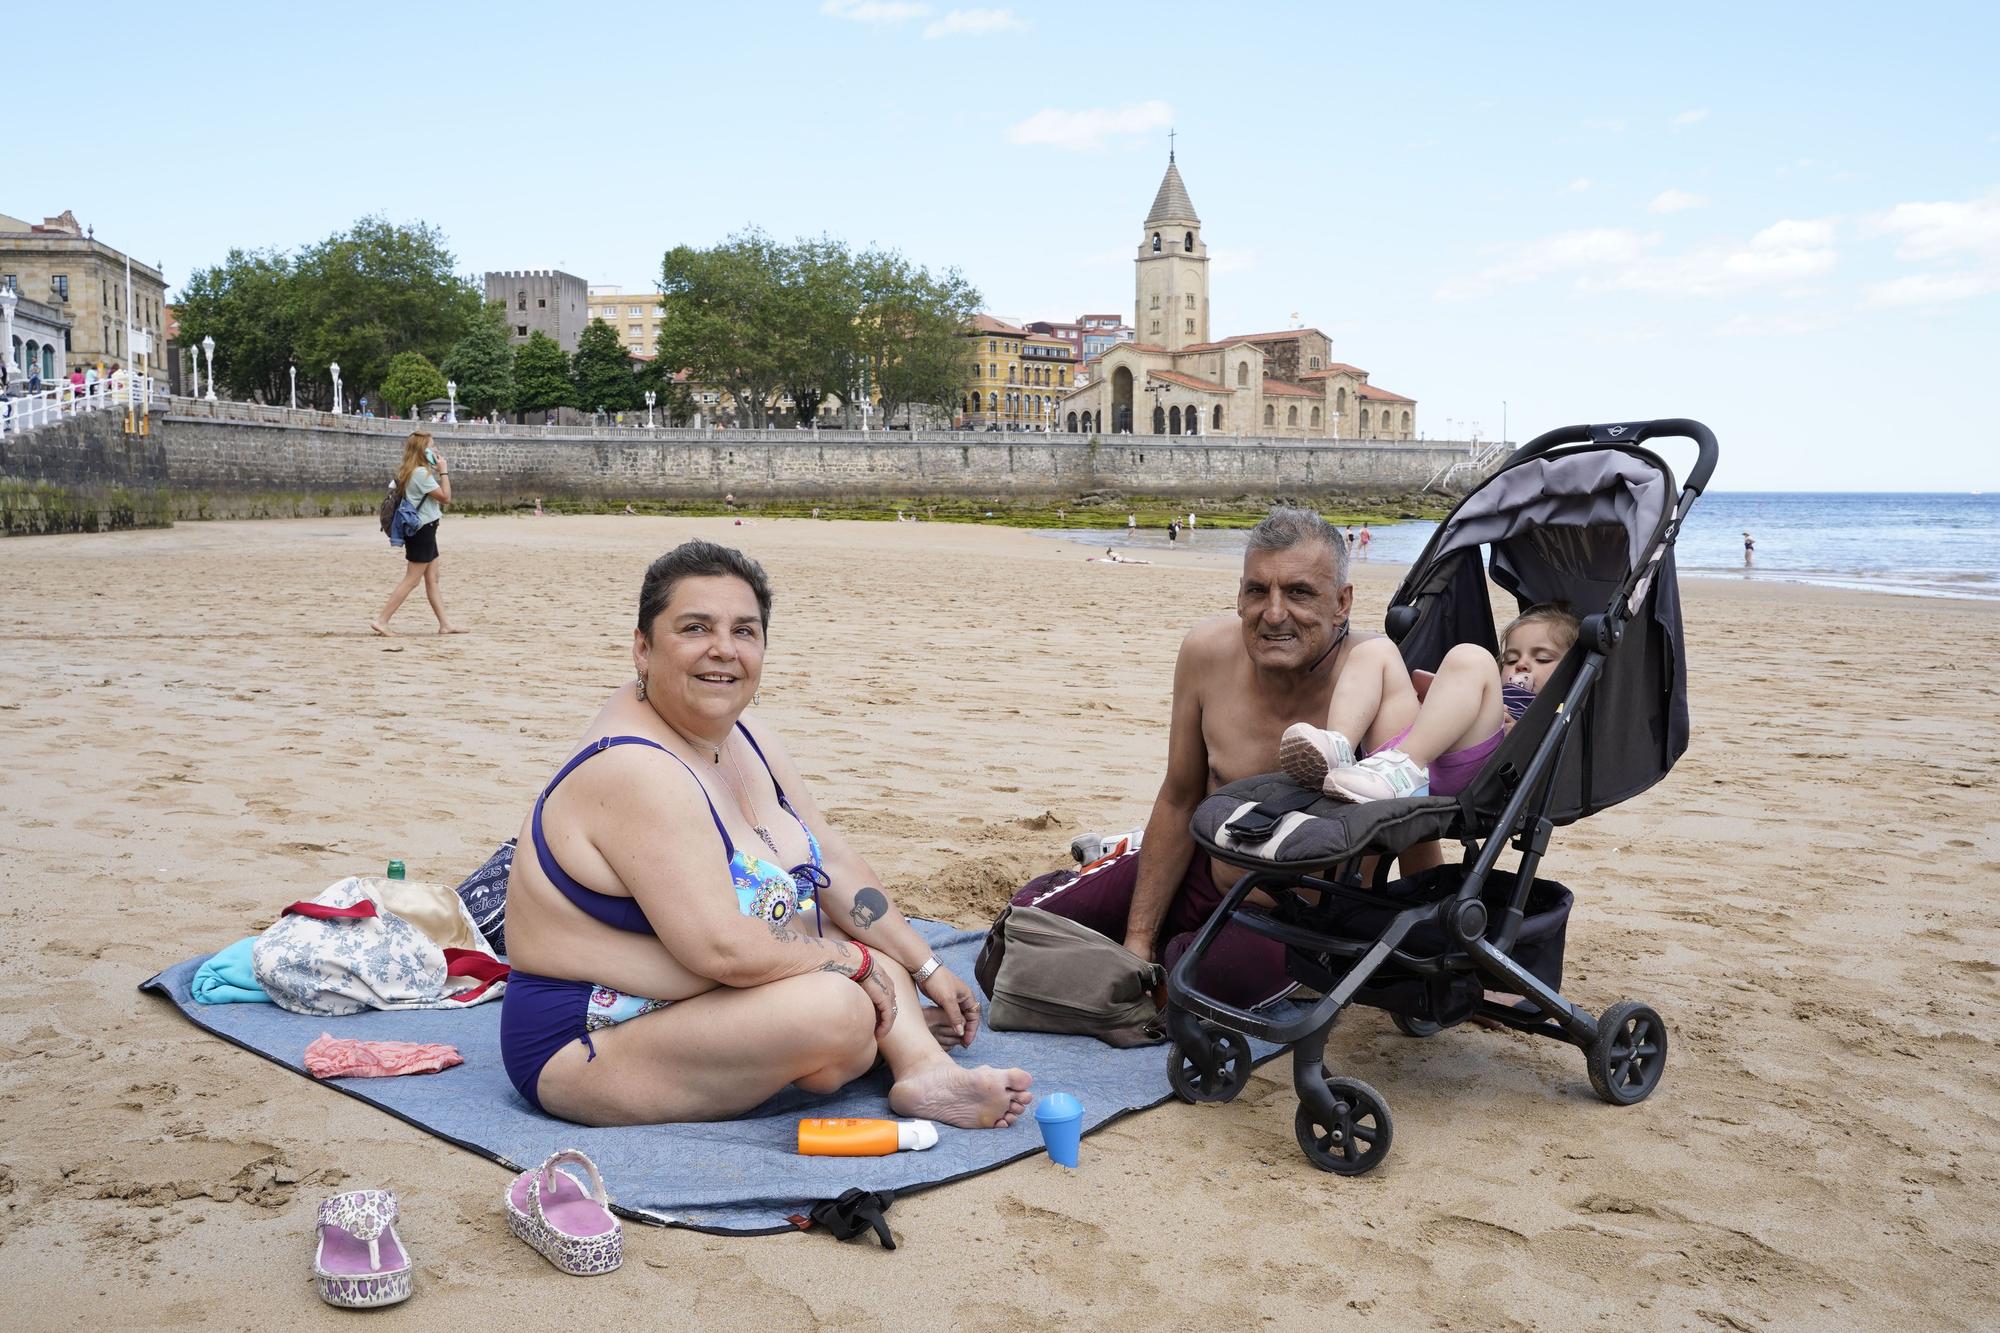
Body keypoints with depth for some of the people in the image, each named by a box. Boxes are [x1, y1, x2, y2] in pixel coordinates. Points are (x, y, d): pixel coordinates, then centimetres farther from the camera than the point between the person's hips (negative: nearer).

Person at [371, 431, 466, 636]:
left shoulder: (410, 472, 12)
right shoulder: (421, 473, -18)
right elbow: (445, 497, -16)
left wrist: (438, 471, 12)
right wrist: (444, 471, -8)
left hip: (423, 529, 10)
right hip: (423, 530, -10)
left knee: (432, 579, 10)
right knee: (411, 580, -6)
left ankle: (445, 624, 12)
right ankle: (381, 620, -7)